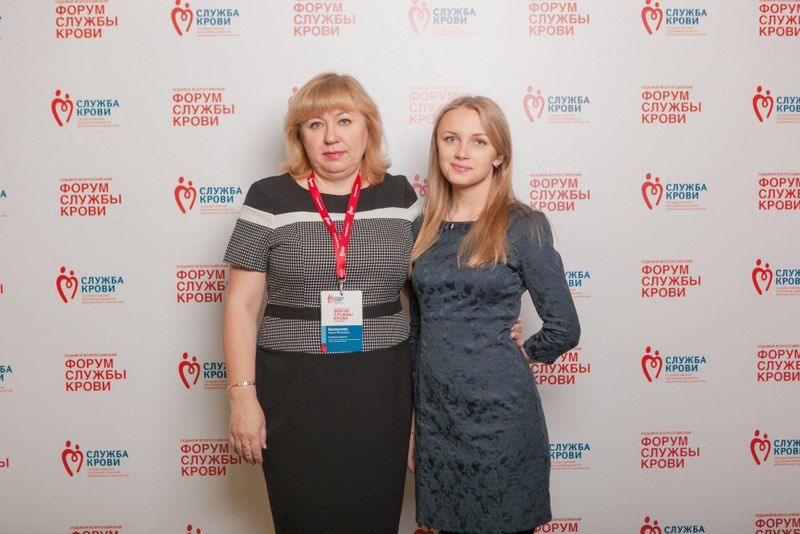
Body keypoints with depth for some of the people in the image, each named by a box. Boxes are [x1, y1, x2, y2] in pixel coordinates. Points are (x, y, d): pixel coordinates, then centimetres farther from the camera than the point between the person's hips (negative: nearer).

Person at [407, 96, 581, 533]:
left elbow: (563, 329, -8)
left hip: (499, 414, -4)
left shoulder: (523, 226, -8)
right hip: (433, 416, 5)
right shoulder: (424, 227, 7)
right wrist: (411, 423, 13)